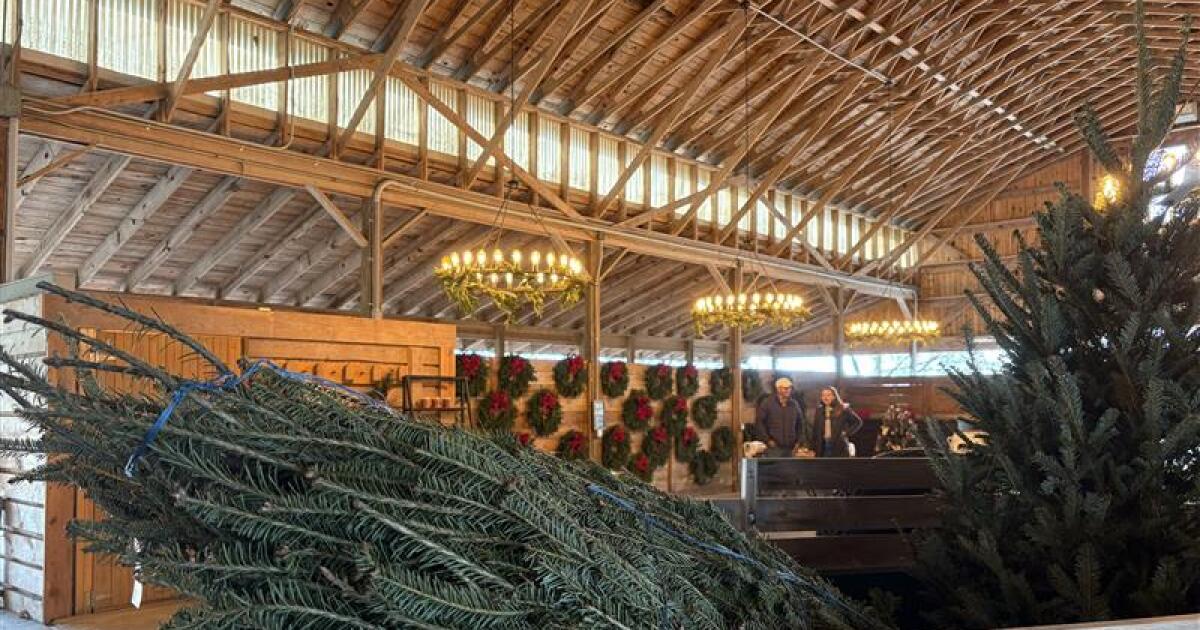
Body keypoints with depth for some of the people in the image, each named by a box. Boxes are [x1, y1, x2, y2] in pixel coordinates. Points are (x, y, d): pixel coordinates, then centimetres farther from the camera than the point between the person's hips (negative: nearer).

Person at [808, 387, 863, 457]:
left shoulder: (843, 409, -3)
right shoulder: (819, 410, 9)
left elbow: (858, 422, 2)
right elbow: (814, 430, 10)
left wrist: (847, 433, -6)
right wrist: (812, 447, 6)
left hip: (839, 446, -4)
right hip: (822, 447, 4)